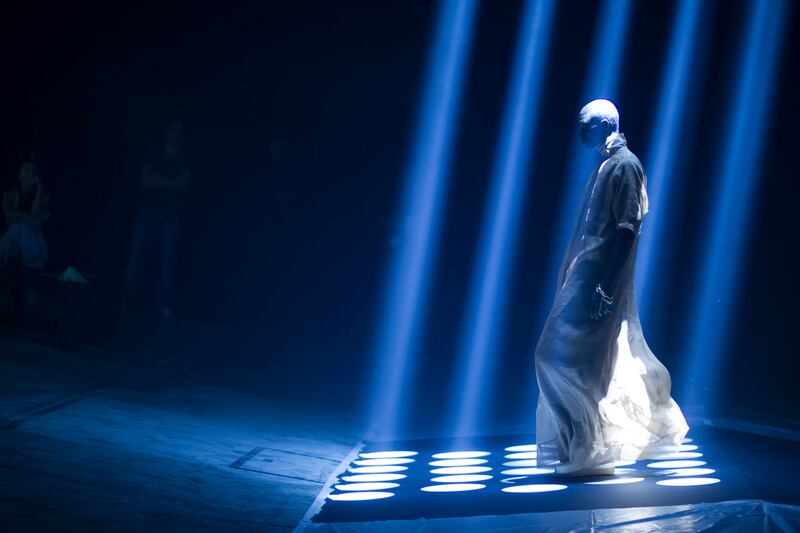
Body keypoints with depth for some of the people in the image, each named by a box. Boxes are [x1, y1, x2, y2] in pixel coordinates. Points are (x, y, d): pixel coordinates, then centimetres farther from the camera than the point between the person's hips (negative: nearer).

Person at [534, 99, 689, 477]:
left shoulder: (624, 165, -10)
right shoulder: (603, 168, 17)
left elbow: (628, 229, -17)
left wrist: (605, 286, -23)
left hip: (598, 280, -9)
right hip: (584, 276, 9)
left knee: (565, 355, -9)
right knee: (605, 362, 11)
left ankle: (591, 451, -3)